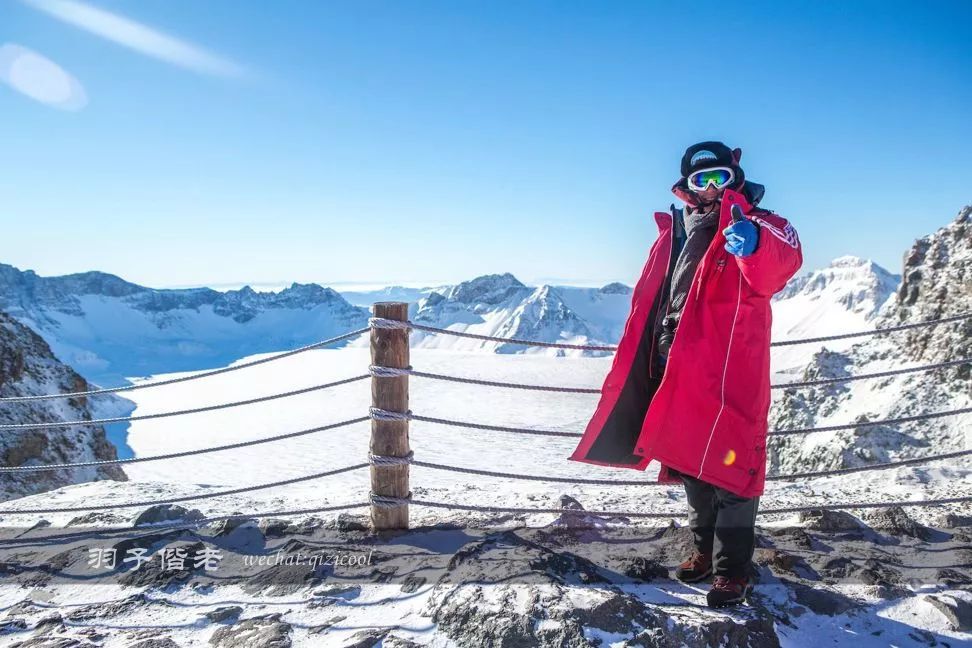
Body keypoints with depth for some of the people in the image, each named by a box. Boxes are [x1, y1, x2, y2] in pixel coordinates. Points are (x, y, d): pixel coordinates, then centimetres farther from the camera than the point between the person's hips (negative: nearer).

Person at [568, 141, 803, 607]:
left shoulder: (754, 224, -2)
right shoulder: (673, 232, 15)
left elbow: (783, 259, -27)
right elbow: (648, 301, 19)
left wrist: (754, 241, -49)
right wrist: (641, 364, 18)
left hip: (730, 376, -6)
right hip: (680, 374, 6)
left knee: (728, 466, -3)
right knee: (690, 464, 16)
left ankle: (732, 569, 13)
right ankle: (704, 550, 34)